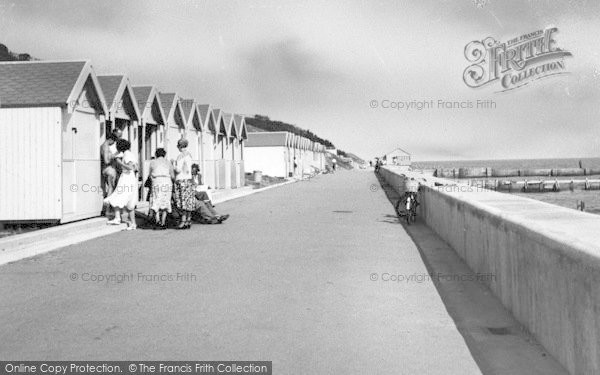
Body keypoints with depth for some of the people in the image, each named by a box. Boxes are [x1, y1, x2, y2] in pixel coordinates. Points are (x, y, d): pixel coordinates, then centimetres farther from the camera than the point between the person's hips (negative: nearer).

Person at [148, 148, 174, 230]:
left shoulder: (152, 162, 14)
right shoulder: (168, 162, 15)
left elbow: (150, 174, 21)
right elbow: (173, 176, 9)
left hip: (156, 182, -1)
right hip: (167, 182, 1)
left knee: (156, 202, 2)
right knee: (165, 203, 8)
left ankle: (157, 220, -19)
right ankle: (163, 223, 6)